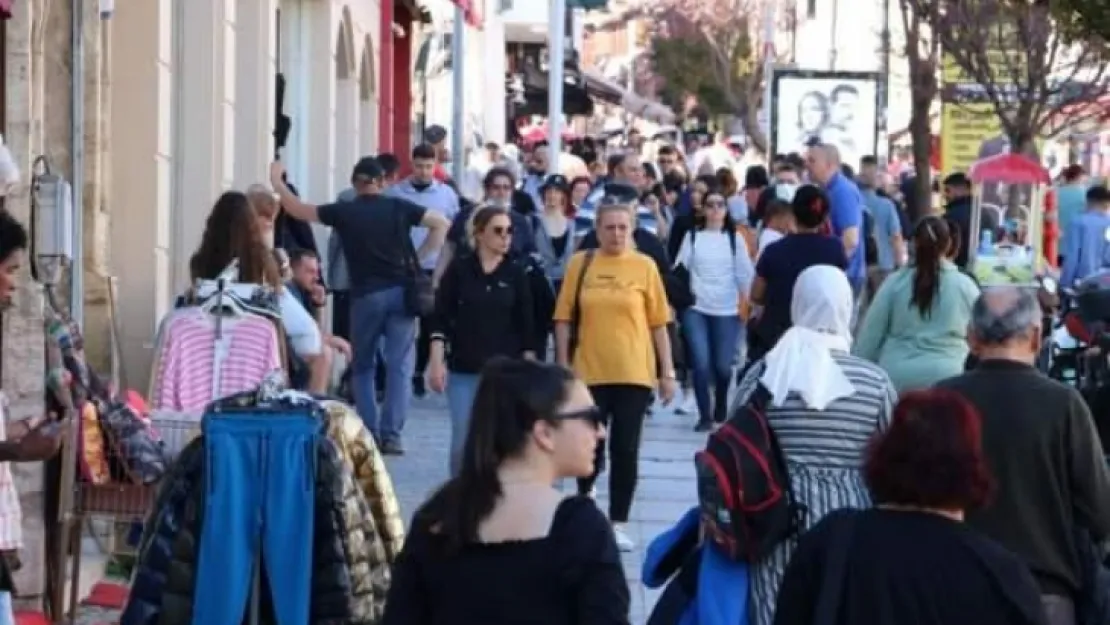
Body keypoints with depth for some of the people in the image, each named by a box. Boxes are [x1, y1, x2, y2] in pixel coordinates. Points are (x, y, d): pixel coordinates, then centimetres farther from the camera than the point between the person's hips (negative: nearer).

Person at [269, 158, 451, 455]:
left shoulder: (343, 212, 2)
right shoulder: (399, 207, 4)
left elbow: (297, 209, 8)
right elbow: (442, 224, 4)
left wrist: (277, 180, 23)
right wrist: (418, 257, 7)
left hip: (366, 295, 0)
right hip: (401, 292, 0)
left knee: (363, 367, 14)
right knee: (399, 366, 1)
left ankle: (370, 433, 6)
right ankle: (391, 434, -7)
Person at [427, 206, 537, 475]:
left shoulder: (516, 274, 3)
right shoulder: (459, 269, -1)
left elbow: (526, 327, 6)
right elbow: (440, 319, -1)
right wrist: (437, 362, -7)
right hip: (463, 370, -1)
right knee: (463, 440, -1)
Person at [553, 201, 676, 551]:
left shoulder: (645, 266, 0)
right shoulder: (580, 263, 0)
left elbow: (658, 322, 3)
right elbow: (564, 318, 3)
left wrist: (667, 372, 3)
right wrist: (563, 365, -1)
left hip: (635, 374, 0)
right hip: (590, 372, 0)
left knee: (625, 450, 2)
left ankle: (618, 523, 12)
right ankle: (584, 494, 37)